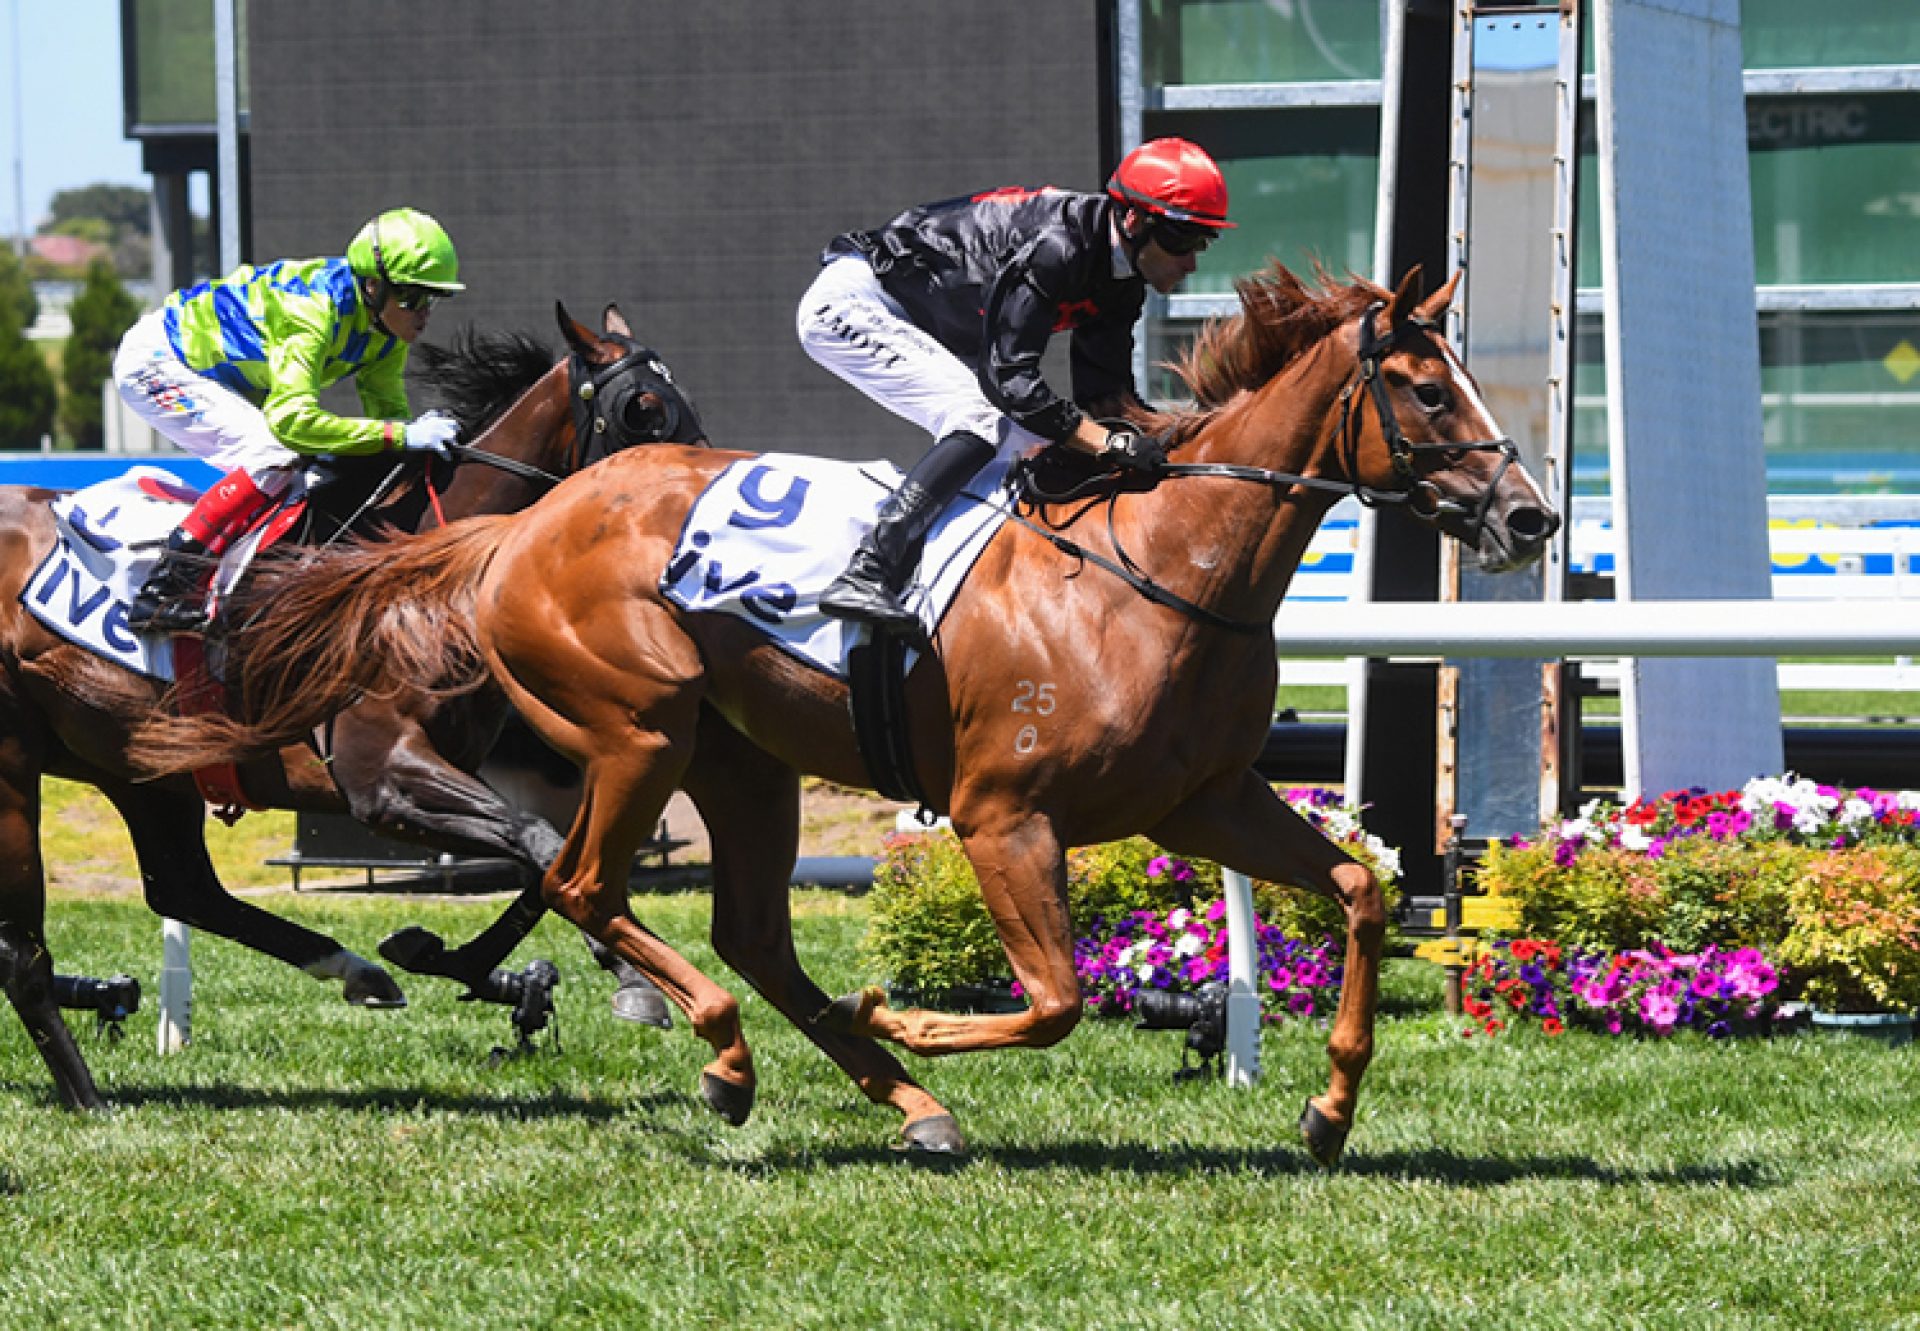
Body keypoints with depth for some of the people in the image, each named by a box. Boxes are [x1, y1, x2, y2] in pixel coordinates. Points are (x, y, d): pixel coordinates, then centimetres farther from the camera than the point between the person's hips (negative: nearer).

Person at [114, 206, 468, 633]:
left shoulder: (386, 326, -7)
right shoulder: (316, 309, -34)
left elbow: (388, 410, 1)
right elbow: (291, 418, -42)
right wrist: (402, 436, -42)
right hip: (155, 364, -9)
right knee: (276, 456, -24)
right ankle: (160, 593, -25)